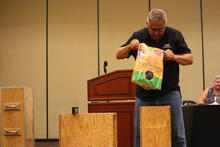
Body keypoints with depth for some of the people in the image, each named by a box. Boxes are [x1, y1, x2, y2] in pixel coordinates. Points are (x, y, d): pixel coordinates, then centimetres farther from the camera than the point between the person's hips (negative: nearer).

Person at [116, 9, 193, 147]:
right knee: (139, 135, 6)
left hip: (170, 93, -1)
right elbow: (119, 55, 1)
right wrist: (129, 47, -19)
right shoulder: (139, 36, 2)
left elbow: (190, 59, 2)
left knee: (177, 135, -1)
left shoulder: (175, 35, 1)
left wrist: (174, 57, -18)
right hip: (144, 95, 1)